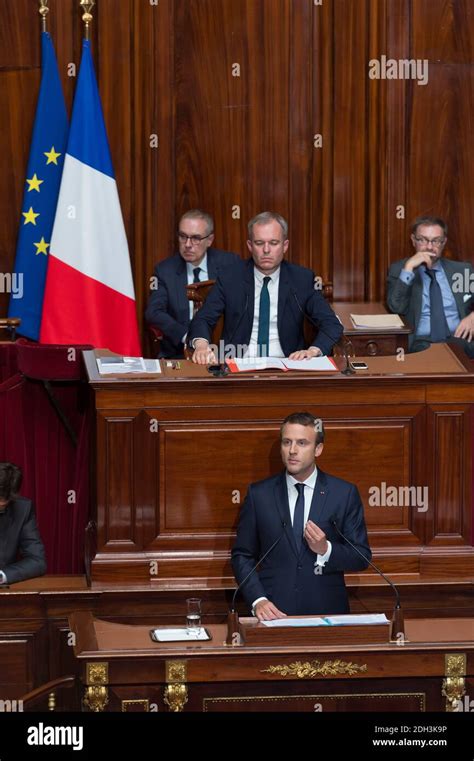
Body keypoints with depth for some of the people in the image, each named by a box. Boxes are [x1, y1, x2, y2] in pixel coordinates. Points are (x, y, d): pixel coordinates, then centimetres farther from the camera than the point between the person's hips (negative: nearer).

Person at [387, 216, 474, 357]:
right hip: (422, 344, -2)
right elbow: (396, 308, -4)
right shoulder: (399, 270, 12)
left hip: (460, 340, 2)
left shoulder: (463, 270, 17)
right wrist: (409, 267, -8)